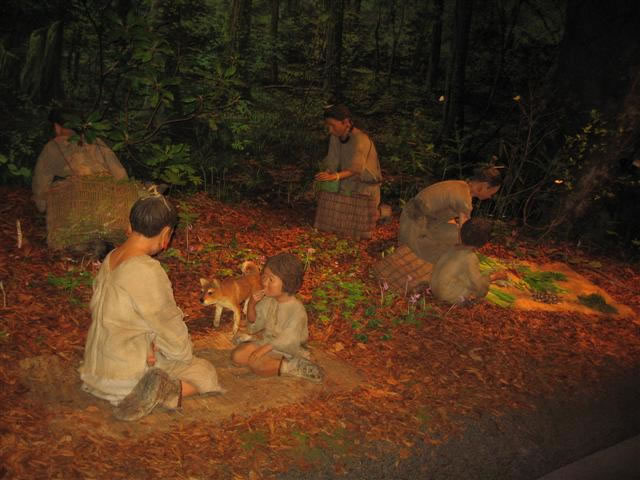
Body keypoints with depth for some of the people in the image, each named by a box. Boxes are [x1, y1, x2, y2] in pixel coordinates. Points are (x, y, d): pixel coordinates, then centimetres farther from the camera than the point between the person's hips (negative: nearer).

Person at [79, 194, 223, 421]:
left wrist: (148, 342, -2)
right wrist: (186, 354, 3)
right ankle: (162, 393, -16)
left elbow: (96, 306, 7)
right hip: (125, 372, -8)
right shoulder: (147, 271, -26)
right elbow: (168, 323, -17)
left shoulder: (111, 258, 2)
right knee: (205, 373, 6)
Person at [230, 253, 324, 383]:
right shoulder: (268, 300, -4)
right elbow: (254, 325, 3)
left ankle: (289, 367, -14)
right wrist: (251, 304, -14)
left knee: (256, 364, -28)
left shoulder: (296, 309, -24)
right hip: (267, 342, 6)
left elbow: (288, 340, -26)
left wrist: (264, 349, -31)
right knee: (237, 356, -13)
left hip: (286, 351, -6)